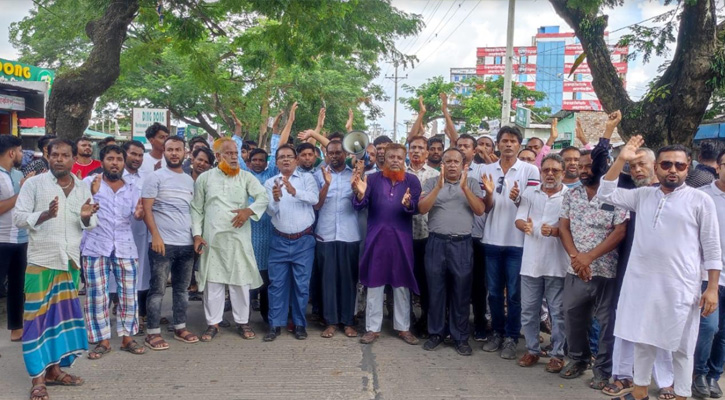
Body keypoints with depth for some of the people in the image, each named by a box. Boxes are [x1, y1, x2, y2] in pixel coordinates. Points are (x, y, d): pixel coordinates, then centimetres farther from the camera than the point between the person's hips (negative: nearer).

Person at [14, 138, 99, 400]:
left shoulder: (82, 188, 9)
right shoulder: (33, 184, -3)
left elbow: (91, 224, 10)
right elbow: (18, 218, -7)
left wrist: (86, 217, -13)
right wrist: (44, 215, -24)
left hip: (70, 261, 5)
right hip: (41, 260, -5)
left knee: (64, 313, 10)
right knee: (38, 316, -3)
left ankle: (54, 369, 22)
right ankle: (38, 378, 3)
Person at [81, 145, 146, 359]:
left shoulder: (131, 189, 13)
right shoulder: (89, 182, 3)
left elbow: (136, 215, 7)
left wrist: (139, 213, -16)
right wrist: (92, 194, -21)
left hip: (125, 247, 3)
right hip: (95, 246, -3)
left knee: (128, 293, 4)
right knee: (97, 294, 0)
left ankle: (127, 338, 14)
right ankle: (103, 341, 9)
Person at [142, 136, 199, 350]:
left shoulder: (190, 180, 14)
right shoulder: (155, 177, -2)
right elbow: (146, 209, -7)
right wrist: (155, 236, -16)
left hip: (187, 244, 6)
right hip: (163, 243, -5)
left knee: (182, 288, 13)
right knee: (158, 289, -1)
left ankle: (180, 328, 23)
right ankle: (153, 333, 7)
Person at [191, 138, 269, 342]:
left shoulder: (246, 177, 5)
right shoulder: (204, 178, 6)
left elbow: (263, 197, -6)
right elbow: (197, 209, 6)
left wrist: (249, 210, -23)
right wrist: (197, 235, -2)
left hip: (239, 237, 0)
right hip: (212, 238, 0)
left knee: (241, 280, 5)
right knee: (212, 281, 5)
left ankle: (242, 322, 18)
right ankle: (213, 323, 17)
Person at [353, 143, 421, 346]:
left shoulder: (412, 180, 1)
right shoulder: (372, 178, 1)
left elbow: (417, 209, -8)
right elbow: (359, 206, -7)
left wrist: (408, 204, -30)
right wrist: (360, 194, -29)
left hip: (401, 238, 0)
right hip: (376, 237, 0)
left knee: (402, 284, 10)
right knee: (375, 283, 6)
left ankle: (403, 327, 22)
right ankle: (373, 328, 16)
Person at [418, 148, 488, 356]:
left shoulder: (472, 183, 6)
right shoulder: (431, 183, 5)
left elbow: (480, 210, -4)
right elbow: (422, 208, -8)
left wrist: (464, 187, -15)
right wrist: (439, 186, -17)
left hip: (462, 244, 0)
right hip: (436, 243, 0)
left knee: (461, 292, 6)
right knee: (436, 290, 8)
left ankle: (461, 337, 17)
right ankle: (436, 333, 22)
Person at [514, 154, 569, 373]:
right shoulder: (529, 193, 9)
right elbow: (518, 219, 4)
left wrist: (555, 231, -26)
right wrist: (524, 225, -19)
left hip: (557, 263, -3)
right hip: (531, 261, 4)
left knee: (558, 312, 5)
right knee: (529, 309, 11)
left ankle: (557, 354, 18)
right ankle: (532, 350, 25)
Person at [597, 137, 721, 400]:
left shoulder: (700, 200, -3)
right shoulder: (642, 195, 8)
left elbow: (712, 248, -3)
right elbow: (606, 194, 5)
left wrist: (712, 288, -7)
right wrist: (621, 159, -3)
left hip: (680, 286, -3)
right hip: (641, 282, 4)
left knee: (681, 346, 7)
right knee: (643, 339, 14)